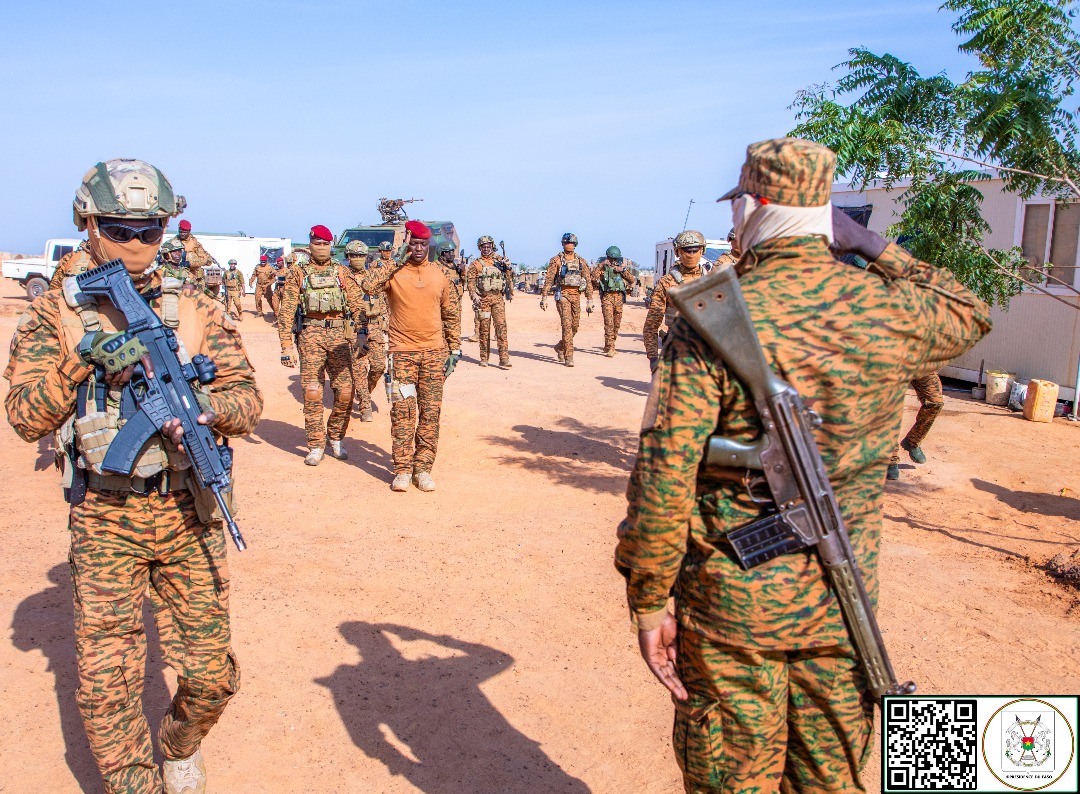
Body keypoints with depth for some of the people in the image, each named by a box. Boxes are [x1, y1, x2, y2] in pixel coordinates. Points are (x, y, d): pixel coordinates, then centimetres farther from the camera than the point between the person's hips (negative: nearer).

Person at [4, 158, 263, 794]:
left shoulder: (197, 310, 3)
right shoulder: (55, 315, 1)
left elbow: (248, 398, 0)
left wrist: (208, 407, -22)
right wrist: (84, 355, -20)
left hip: (188, 511, 1)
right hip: (104, 519, -1)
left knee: (211, 675, 8)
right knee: (106, 684, 4)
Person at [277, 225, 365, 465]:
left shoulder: (341, 272, 12)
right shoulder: (298, 273, 8)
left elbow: (357, 303, 7)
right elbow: (286, 312, 3)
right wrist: (287, 345, -5)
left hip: (339, 335, 2)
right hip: (311, 335, -1)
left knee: (345, 390, -3)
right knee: (312, 392, -4)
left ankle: (336, 437, 18)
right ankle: (316, 446, 6)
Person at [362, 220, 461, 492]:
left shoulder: (439, 274, 9)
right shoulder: (393, 272, 0)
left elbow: (452, 314, 15)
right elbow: (369, 285, -22)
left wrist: (454, 349, 10)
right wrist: (396, 262, -16)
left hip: (434, 353, 3)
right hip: (402, 352, -2)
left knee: (430, 413, 4)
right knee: (402, 412, -2)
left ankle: (423, 468, 12)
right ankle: (402, 469, 7)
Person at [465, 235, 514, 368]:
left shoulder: (500, 260, 13)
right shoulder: (476, 264, 8)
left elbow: (509, 277, 18)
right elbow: (470, 281, 2)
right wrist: (474, 296, -12)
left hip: (498, 298, 1)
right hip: (483, 298, 0)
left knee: (501, 326, -10)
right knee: (484, 328, 4)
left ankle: (504, 358, -15)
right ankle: (484, 358, 14)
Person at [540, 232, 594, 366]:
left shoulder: (581, 261, 10)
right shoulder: (556, 260, 1)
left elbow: (588, 281, 10)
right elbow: (548, 280, -2)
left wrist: (589, 300, 5)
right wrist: (544, 298, -8)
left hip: (576, 296, 4)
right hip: (562, 295, -4)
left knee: (575, 326, 9)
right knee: (567, 325, -13)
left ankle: (560, 347, 33)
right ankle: (569, 357, -12)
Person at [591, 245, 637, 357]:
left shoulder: (622, 267, 13)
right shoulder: (602, 267, 5)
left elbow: (633, 280, 3)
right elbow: (593, 277, -13)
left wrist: (623, 270, -10)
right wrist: (601, 265, -15)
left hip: (619, 297, 4)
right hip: (607, 297, -4)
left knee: (616, 324, 8)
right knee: (609, 323, -13)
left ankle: (610, 346, 22)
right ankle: (609, 348, -13)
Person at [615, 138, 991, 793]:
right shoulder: (890, 310, -6)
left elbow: (664, 474, -21)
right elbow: (971, 314, 19)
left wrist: (649, 602, -10)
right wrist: (879, 250, 16)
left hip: (732, 597, -3)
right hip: (843, 594, 4)